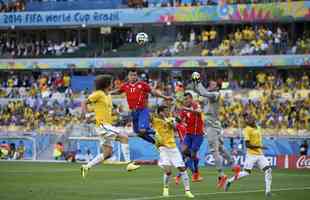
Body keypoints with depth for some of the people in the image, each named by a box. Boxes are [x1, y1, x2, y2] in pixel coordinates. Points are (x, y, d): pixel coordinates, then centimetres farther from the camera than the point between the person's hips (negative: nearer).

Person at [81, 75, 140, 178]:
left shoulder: (109, 96, 17)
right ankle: (129, 164, -20)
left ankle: (86, 167, 12)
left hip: (107, 125, 9)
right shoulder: (98, 94, -8)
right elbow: (84, 103, -7)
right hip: (102, 125, -9)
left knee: (107, 153, 7)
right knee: (124, 137, -18)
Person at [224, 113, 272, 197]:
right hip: (251, 155, -7)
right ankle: (229, 181, 13)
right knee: (246, 173, -9)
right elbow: (247, 144, -16)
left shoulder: (257, 128, 12)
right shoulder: (248, 129, -11)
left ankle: (268, 191, -6)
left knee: (268, 170, -8)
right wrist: (259, 146, -22)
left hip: (260, 154, 7)